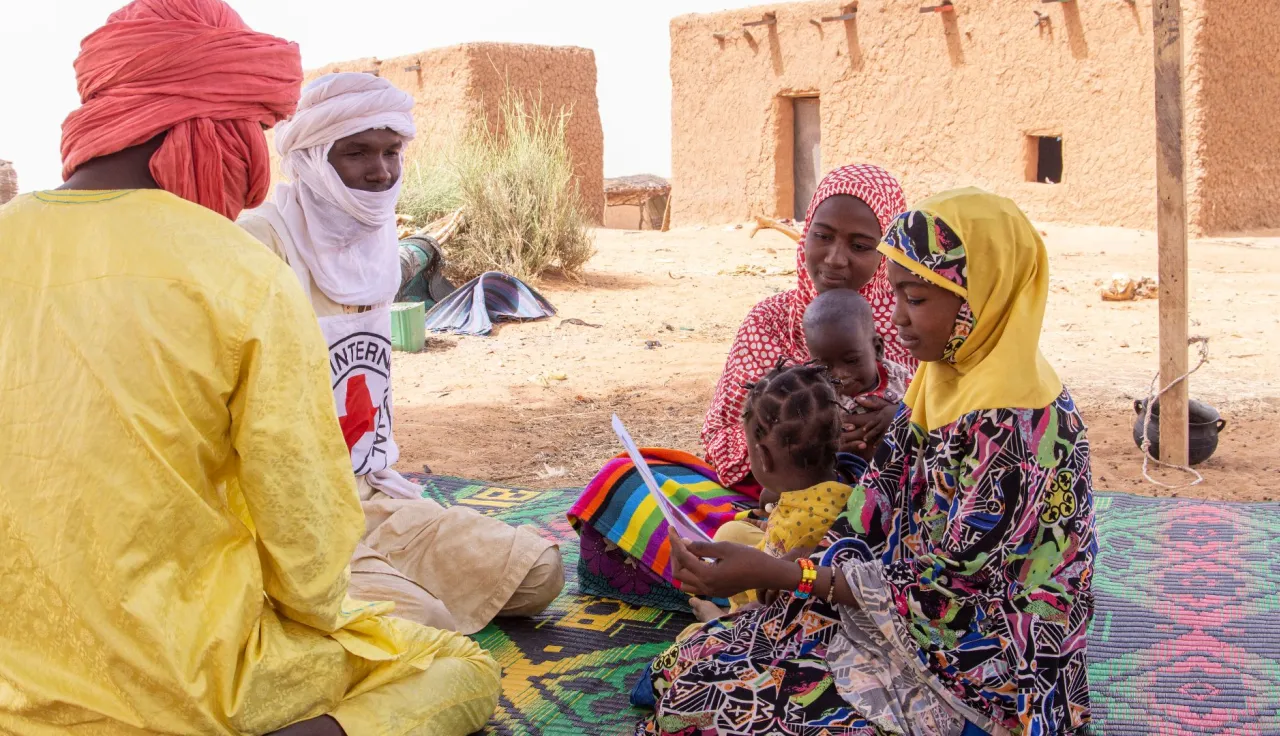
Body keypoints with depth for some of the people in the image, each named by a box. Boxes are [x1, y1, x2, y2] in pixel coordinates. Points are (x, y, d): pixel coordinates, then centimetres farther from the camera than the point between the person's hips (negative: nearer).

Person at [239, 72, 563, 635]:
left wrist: (381, 472, 14)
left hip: (371, 498, 8)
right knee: (420, 622, -27)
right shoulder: (261, 242, -16)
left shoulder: (375, 243, 11)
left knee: (537, 572, 2)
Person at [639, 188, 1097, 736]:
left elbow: (936, 589, -22)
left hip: (976, 685, -8)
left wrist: (771, 573, -21)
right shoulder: (946, 387, 5)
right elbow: (874, 519, 7)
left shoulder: (1020, 428, -24)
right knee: (687, 665, 0)